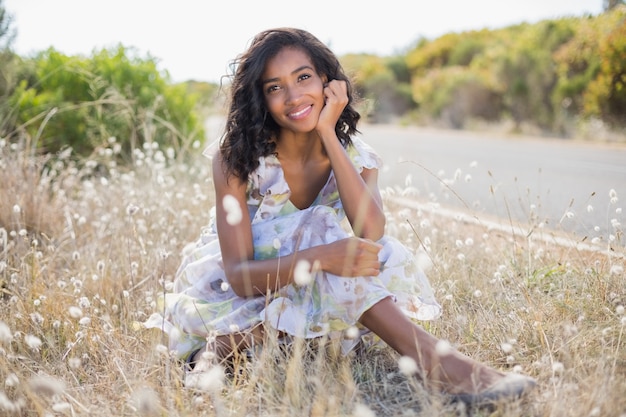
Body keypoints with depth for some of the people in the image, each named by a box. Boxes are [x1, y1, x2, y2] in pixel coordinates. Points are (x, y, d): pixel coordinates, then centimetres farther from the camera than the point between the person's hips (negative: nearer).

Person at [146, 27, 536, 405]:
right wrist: (317, 257, -43)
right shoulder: (237, 160, -18)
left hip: (320, 291, 4)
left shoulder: (356, 155, -8)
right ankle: (435, 361, -38)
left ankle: (249, 340, -32)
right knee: (328, 232, -31)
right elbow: (238, 275, -25)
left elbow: (371, 233, -29)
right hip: (237, 297, -3)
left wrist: (328, 135, -28)